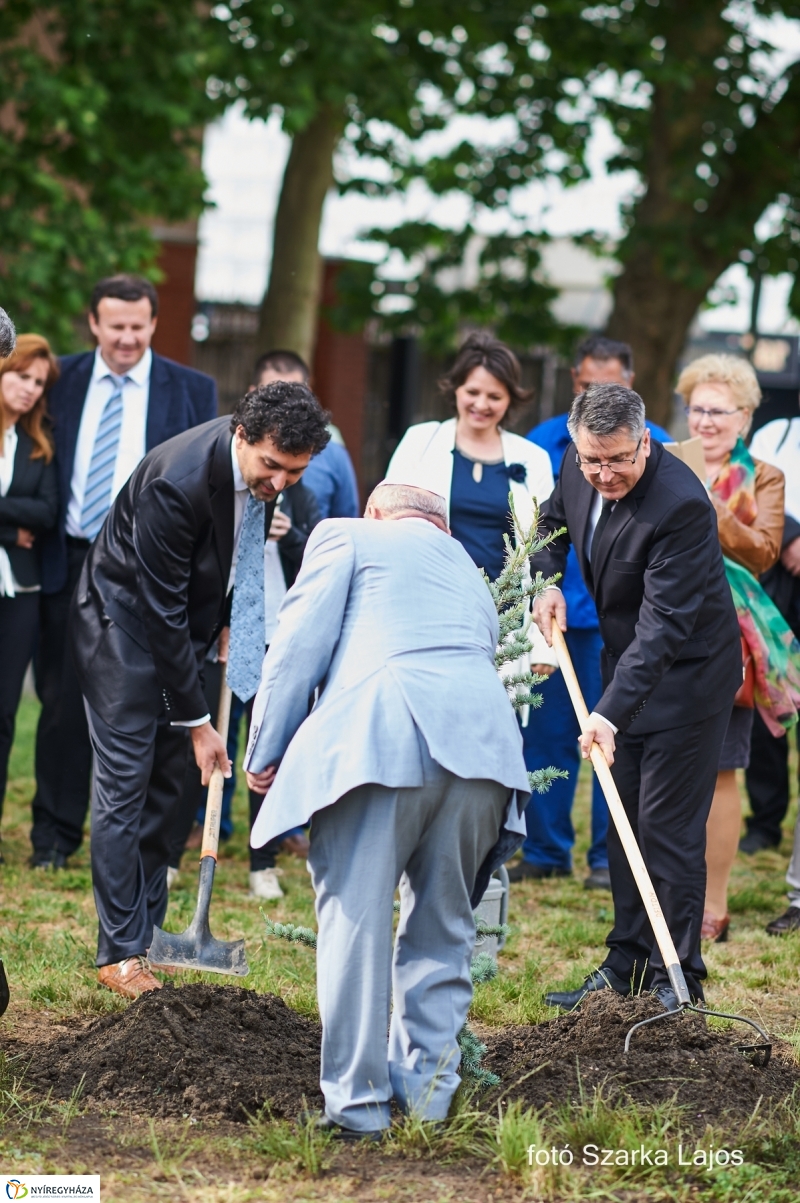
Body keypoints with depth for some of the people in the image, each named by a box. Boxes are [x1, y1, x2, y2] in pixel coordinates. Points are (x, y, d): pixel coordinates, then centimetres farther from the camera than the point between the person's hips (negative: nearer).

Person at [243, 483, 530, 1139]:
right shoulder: (468, 574, 36)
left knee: (355, 917, -4)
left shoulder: (347, 537, 20)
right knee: (444, 923, 16)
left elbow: (300, 643, 9)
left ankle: (357, 1102, -7)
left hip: (380, 735, -5)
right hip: (484, 735, 5)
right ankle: (428, 1081, 16)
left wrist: (265, 753, 14)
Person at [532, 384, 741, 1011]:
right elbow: (554, 519, 19)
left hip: (684, 673, -8)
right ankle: (627, 964, 21)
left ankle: (676, 980, 1)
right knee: (623, 823, 12)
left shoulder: (680, 505, -30)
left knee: (669, 829, -7)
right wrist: (547, 583, 0)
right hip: (626, 662, 8)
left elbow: (664, 624, -32)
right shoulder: (577, 465, -6)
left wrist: (612, 712, -37)